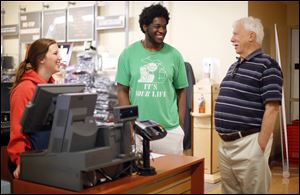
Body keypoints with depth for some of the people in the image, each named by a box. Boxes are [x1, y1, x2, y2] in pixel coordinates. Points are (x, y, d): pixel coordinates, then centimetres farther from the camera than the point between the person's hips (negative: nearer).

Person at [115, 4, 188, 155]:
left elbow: (181, 91, 8)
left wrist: (181, 125, 2)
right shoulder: (128, 54, 1)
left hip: (169, 130, 1)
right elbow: (122, 90, 3)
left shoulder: (174, 55, 3)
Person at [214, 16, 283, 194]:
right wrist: (224, 139, 17)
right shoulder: (234, 66, 14)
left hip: (248, 143, -8)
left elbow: (272, 109, -15)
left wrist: (260, 147, -18)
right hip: (225, 143, 8)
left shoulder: (267, 65, -10)